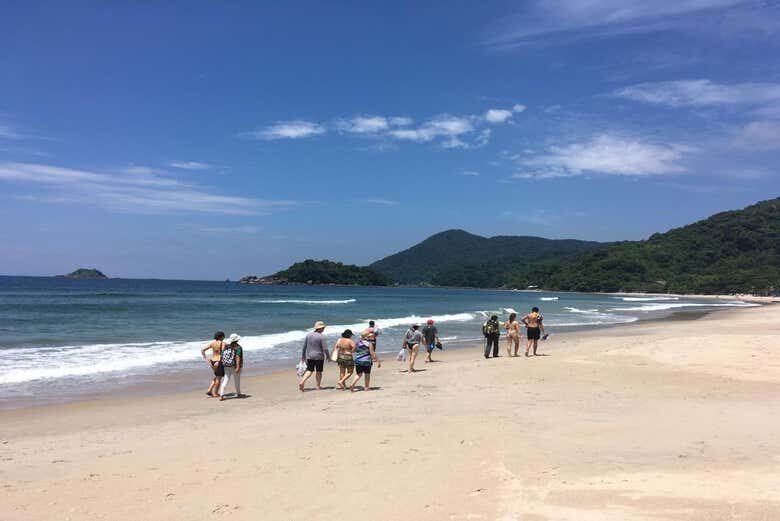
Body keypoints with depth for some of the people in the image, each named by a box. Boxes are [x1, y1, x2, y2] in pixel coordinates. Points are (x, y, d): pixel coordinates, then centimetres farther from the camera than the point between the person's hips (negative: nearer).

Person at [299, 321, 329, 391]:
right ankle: (318, 386, 21)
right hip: (319, 357, -4)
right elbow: (325, 348, -13)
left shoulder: (308, 335, 1)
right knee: (319, 372, 12)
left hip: (309, 356, 4)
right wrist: (327, 356, 2)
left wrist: (303, 356, 15)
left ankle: (302, 381, -6)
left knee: (309, 370, 13)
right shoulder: (321, 337, -14)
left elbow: (304, 347, 6)